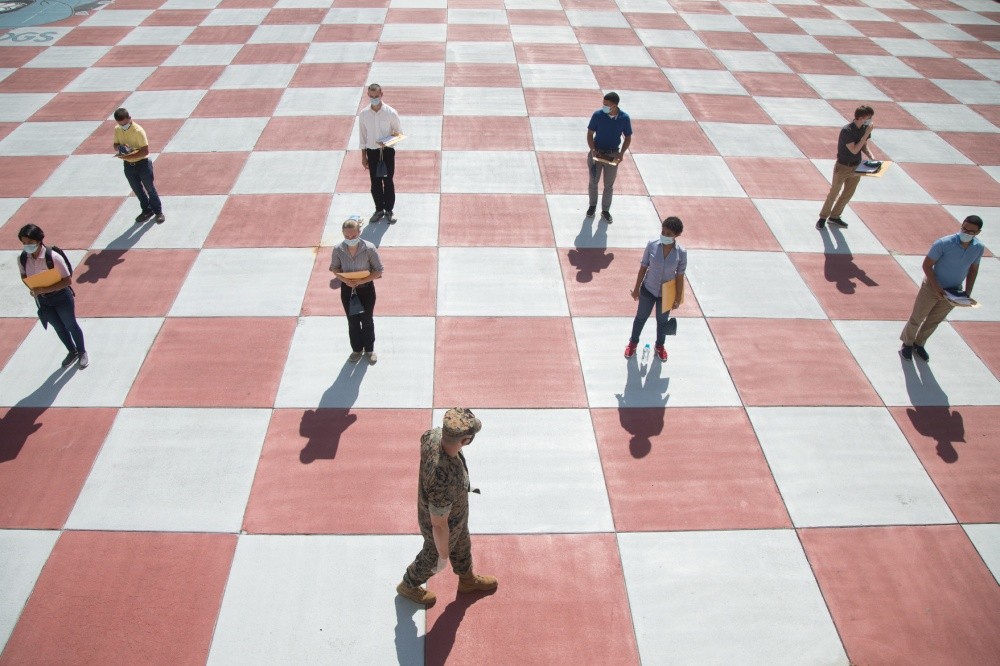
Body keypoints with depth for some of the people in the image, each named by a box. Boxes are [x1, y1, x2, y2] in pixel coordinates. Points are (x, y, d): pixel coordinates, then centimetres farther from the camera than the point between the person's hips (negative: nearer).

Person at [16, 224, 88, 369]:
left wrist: (45, 289, -28)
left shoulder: (53, 257, -28)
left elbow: (68, 280, -24)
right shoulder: (22, 259, -12)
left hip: (61, 297, -5)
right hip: (43, 300, 5)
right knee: (59, 328, 21)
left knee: (70, 325, 15)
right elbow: (24, 276, 7)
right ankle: (72, 352, 44)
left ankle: (82, 352, 38)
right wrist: (33, 289, -12)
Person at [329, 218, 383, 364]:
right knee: (352, 321, 18)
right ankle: (357, 349, 41)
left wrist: (361, 281, -25)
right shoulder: (338, 250, -17)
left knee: (367, 320, 17)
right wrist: (344, 279, -18)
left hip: (366, 289, -2)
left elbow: (378, 270, -14)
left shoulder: (369, 248, -24)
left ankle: (369, 349, 40)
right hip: (347, 289, 2)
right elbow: (334, 268, 0)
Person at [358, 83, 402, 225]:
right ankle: (379, 209, 26)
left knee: (388, 181, 6)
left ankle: (389, 210, 21)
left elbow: (399, 133, -3)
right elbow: (362, 136, 3)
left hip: (387, 151, -2)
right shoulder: (363, 114, -5)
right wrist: (363, 156, 3)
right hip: (372, 152, 2)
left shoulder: (391, 113, -12)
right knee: (375, 182, 10)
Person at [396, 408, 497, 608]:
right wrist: (443, 556, -13)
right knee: (432, 556, 27)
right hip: (444, 523, -6)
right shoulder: (443, 481, -51)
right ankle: (409, 586, 59)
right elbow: (439, 525, -33)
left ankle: (468, 580, 64)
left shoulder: (434, 434, -31)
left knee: (462, 546, 33)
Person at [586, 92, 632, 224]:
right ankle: (592, 205, 34)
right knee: (593, 182, 12)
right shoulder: (598, 115, -14)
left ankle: (605, 211, 24)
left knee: (609, 185, 9)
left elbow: (628, 138, -1)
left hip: (613, 155, 0)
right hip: (597, 152, 0)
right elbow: (590, 134, -6)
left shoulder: (624, 118, -13)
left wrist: (622, 153, -16)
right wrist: (593, 149, -20)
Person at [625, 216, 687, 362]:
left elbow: (680, 277, -9)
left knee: (662, 321, 22)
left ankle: (660, 345, 47)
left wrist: (678, 299, -3)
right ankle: (633, 342, 44)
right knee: (641, 317, 20)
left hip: (666, 294, 0)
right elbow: (643, 268, -7)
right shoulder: (652, 246, -19)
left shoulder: (681, 253, -20)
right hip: (648, 290, 0)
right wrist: (636, 288, -1)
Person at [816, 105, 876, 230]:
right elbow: (854, 150, -25)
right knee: (834, 194, 5)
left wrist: (872, 158, -9)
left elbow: (864, 147, 8)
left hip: (856, 167, 6)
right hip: (843, 167, -6)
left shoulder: (865, 127, -3)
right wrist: (866, 134, -27)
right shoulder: (846, 130, -24)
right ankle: (823, 217, 20)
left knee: (848, 194, 14)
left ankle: (835, 216, 30)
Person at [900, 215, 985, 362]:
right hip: (932, 287, -4)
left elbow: (973, 270, 6)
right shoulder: (944, 244, -26)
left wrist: (968, 292, 0)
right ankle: (907, 344, 32)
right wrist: (936, 287, -23)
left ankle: (919, 344, 40)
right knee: (917, 318, 9)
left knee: (934, 321, 19)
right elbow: (927, 265, -19)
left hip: (953, 291, 4)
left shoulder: (978, 248, -10)